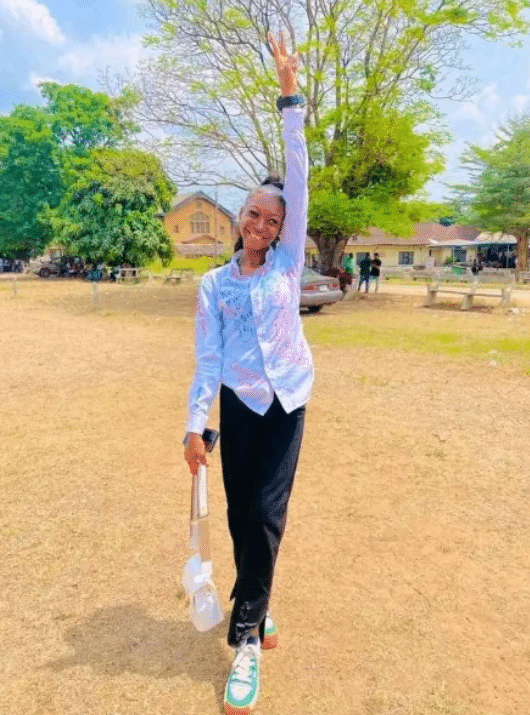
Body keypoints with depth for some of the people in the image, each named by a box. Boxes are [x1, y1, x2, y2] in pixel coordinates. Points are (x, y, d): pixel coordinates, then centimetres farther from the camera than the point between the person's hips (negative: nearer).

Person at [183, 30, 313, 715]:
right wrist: (196, 423, -11)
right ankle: (256, 613, 30)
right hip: (240, 404, 1)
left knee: (267, 514, 0)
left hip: (288, 401, 0)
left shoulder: (287, 263, 3)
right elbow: (208, 358, -1)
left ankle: (246, 634, 17)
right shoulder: (213, 285, 3)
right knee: (243, 516, 7)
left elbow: (298, 178, -2)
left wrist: (289, 94, -4)